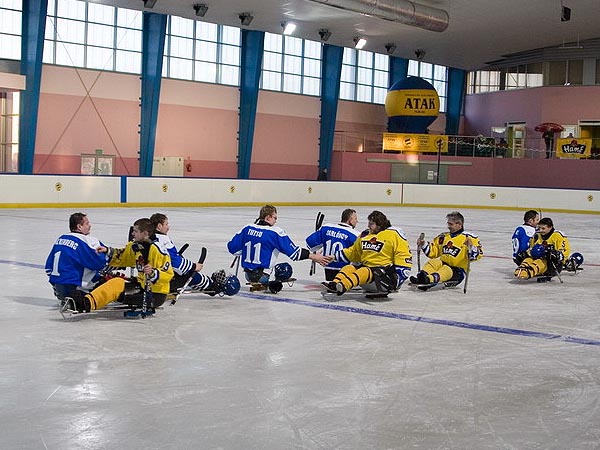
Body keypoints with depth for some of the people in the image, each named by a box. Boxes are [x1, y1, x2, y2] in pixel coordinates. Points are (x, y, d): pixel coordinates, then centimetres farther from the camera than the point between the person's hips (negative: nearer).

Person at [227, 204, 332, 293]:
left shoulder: (247, 228, 1)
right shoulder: (275, 232, -14)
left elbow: (232, 248, 8)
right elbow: (293, 252, -13)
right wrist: (314, 256, -8)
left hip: (247, 274, 6)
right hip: (262, 274, -6)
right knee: (286, 269, 11)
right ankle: (268, 283, 0)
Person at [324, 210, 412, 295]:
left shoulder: (393, 234, -7)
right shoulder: (365, 235, 15)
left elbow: (404, 255, -11)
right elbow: (353, 252, 26)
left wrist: (398, 275, -20)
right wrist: (335, 256, 18)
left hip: (386, 270, -8)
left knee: (364, 272, -33)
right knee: (348, 268, -15)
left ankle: (343, 286, -54)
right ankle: (334, 284, -39)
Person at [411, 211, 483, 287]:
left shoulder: (468, 238, -1)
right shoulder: (443, 237, 17)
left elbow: (479, 254, -9)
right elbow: (433, 251, 21)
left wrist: (471, 247, -28)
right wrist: (424, 245, 6)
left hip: (457, 270, -5)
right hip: (443, 264, 5)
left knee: (445, 271, -36)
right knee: (434, 262, -26)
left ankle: (430, 279, -64)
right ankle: (421, 277, -50)